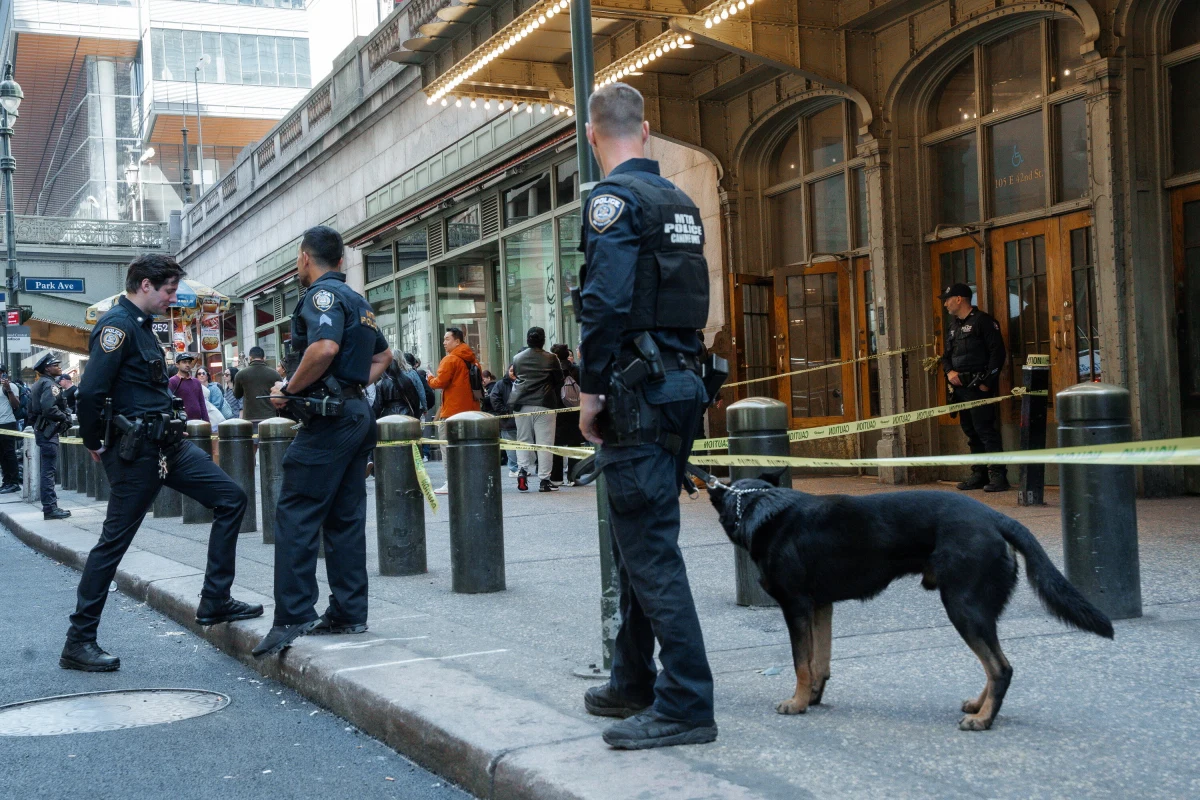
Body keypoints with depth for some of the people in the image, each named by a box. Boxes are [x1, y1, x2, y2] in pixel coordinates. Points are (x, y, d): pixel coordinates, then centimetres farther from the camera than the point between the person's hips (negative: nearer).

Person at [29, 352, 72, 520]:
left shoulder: (39, 384, 19)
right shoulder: (50, 384, -13)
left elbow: (32, 410, 22)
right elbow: (49, 408, -27)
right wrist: (65, 417, -15)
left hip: (42, 429, 11)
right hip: (48, 431, -11)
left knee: (48, 469, 15)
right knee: (49, 470, -10)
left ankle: (50, 505, 22)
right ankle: (50, 508, -10)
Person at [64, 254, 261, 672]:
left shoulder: (140, 325, 16)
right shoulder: (117, 324, -15)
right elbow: (91, 391, -23)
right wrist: (96, 446, -12)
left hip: (168, 445, 10)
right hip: (136, 450, -10)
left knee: (231, 499, 5)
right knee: (114, 541, -2)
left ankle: (214, 602, 10)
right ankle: (79, 642, 8)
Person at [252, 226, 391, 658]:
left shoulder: (321, 294, -9)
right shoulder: (356, 300, 19)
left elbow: (324, 348, -26)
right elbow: (383, 355, 31)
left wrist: (288, 390, -15)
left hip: (329, 417, -9)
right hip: (358, 413, 9)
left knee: (295, 516, -8)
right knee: (345, 519, 11)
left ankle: (293, 618, -11)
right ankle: (348, 613, 13)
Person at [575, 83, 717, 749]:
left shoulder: (615, 198, -11)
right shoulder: (680, 204, 16)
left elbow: (605, 302, -21)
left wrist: (590, 390, -13)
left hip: (636, 394, -9)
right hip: (679, 387, 9)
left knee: (649, 549, -7)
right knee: (640, 540, 18)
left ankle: (686, 705, -4)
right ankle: (633, 684, 29)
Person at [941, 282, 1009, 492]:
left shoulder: (983, 321, -6)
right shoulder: (953, 326, 20)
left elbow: (998, 352, -12)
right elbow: (947, 355, 23)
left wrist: (987, 382, -16)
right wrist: (949, 371, 1)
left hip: (978, 387, -9)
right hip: (960, 387, 9)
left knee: (985, 430, -11)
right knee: (971, 431, 11)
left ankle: (998, 476, -9)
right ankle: (979, 474, 17)